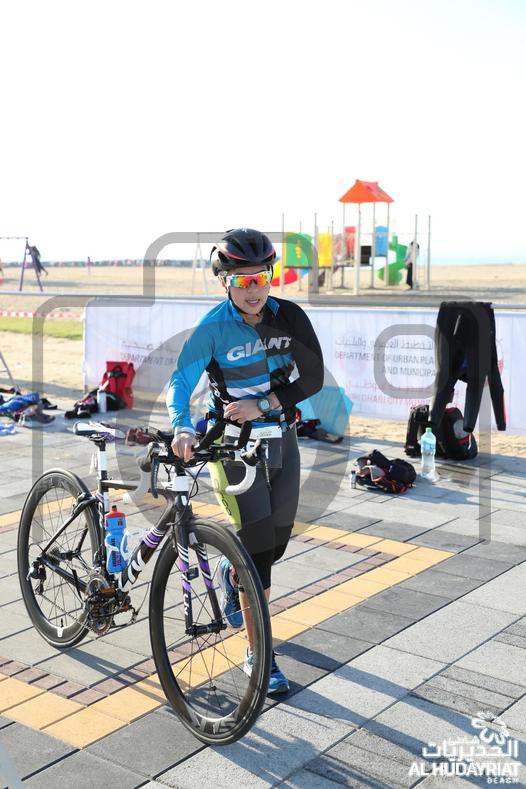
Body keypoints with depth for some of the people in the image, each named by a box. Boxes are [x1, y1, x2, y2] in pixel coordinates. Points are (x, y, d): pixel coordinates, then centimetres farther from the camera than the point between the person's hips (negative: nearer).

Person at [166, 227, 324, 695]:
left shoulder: (290, 317, -7)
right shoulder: (212, 328, -15)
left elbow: (313, 378, -8)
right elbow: (180, 384, -15)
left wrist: (263, 404, -20)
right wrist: (183, 429, -34)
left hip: (280, 437, 4)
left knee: (278, 541, 12)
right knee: (257, 542, -10)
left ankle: (231, 571, 47)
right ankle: (258, 654, 3)